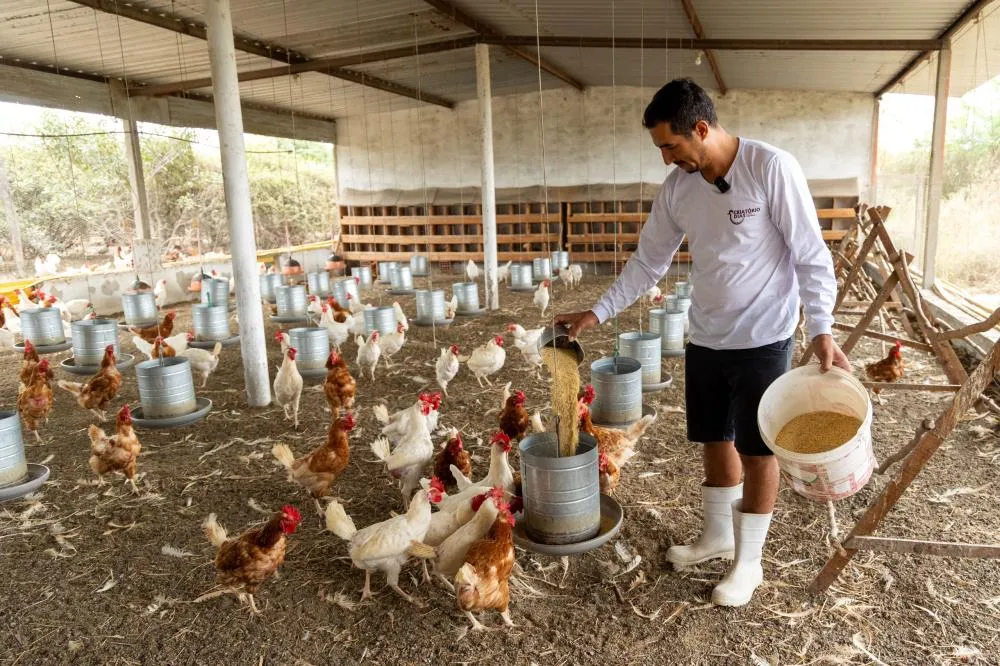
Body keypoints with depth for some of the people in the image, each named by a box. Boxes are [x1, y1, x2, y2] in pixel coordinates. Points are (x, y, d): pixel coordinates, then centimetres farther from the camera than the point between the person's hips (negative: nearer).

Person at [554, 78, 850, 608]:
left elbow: (811, 255, -13)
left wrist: (821, 330, -20)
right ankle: (717, 536, 38)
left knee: (756, 450, 6)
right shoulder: (677, 187, -1)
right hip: (705, 339, 5)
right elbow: (648, 261, 7)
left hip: (763, 340, -5)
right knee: (715, 441, 17)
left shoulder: (771, 168, -16)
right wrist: (598, 313, 3)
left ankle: (748, 561, 24)